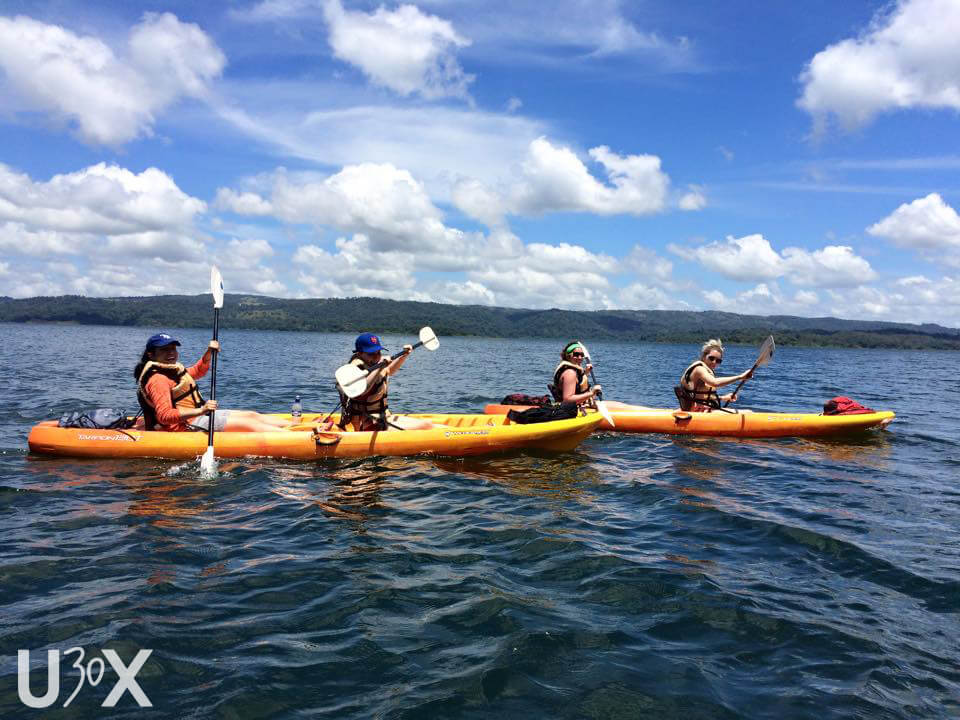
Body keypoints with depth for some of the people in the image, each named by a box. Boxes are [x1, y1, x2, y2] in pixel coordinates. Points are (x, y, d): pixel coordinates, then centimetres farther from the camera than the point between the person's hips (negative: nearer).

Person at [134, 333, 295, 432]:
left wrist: (209, 353, 13)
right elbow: (164, 416, -29)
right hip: (186, 426, -11)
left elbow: (197, 371, 33)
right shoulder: (158, 379, -18)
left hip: (198, 414, 11)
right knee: (247, 424, -15)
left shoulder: (172, 369, 15)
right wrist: (200, 411, -39)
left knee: (252, 415, 6)